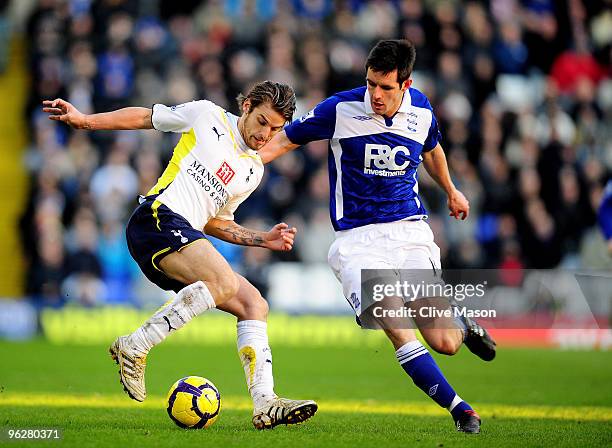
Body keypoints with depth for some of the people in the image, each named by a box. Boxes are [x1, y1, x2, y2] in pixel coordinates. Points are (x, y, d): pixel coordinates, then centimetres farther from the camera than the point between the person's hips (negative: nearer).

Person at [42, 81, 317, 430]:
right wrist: (84, 120, 5)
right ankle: (133, 348, -22)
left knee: (255, 306, -3)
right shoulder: (207, 116, 5)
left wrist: (264, 240, 16)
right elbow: (144, 117, 13)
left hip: (187, 237, 8)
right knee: (224, 283, -30)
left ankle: (265, 405, -9)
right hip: (158, 218, -8)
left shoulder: (253, 171, 21)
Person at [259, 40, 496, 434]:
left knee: (444, 342, -5)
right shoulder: (340, 109, -10)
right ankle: (458, 408, -7)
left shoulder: (421, 110, 0)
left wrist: (451, 191, 39)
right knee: (397, 329, -23)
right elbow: (285, 140, 1)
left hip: (410, 229, 2)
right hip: (357, 238, -2)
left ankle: (466, 327, 34)